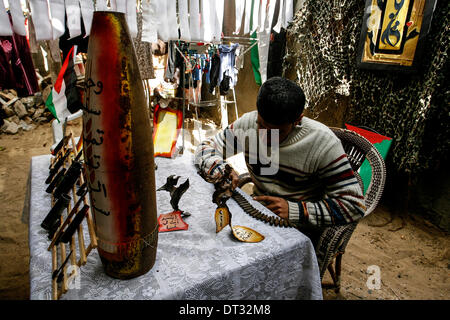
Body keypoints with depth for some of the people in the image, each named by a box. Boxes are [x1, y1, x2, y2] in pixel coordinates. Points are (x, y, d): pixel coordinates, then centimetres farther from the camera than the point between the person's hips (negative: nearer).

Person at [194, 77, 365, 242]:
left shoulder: (322, 142, -21)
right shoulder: (248, 123, -11)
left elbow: (354, 205, -18)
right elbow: (206, 148, 0)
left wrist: (294, 210, -27)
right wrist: (220, 171, -23)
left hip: (299, 230, -5)